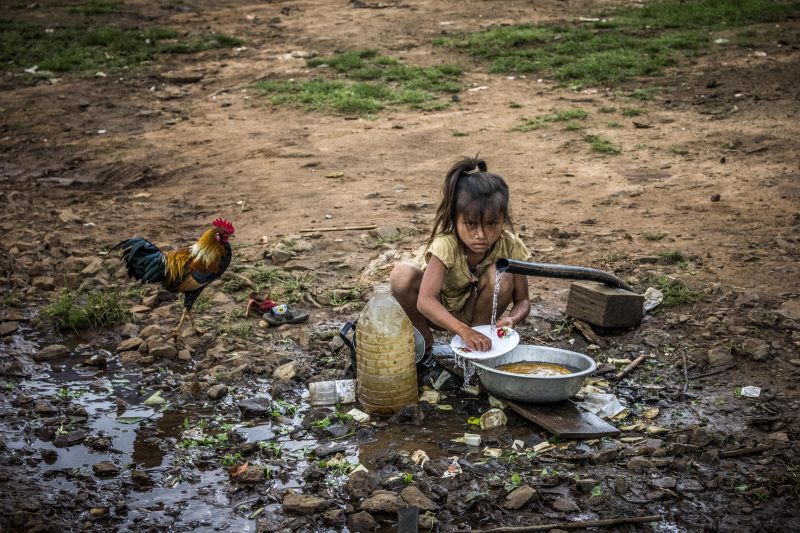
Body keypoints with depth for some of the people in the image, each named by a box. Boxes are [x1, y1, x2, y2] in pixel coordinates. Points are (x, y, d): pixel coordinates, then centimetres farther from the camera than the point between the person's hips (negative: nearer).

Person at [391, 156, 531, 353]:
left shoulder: (511, 247, -24)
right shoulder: (446, 244, -33)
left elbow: (522, 301, -16)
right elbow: (425, 301, -44)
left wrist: (511, 319, -41)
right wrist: (463, 330, -58)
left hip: (474, 313, 2)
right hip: (439, 313, -1)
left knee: (502, 274, -30)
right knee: (402, 274, -32)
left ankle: (480, 330, -8)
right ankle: (423, 337, -7)